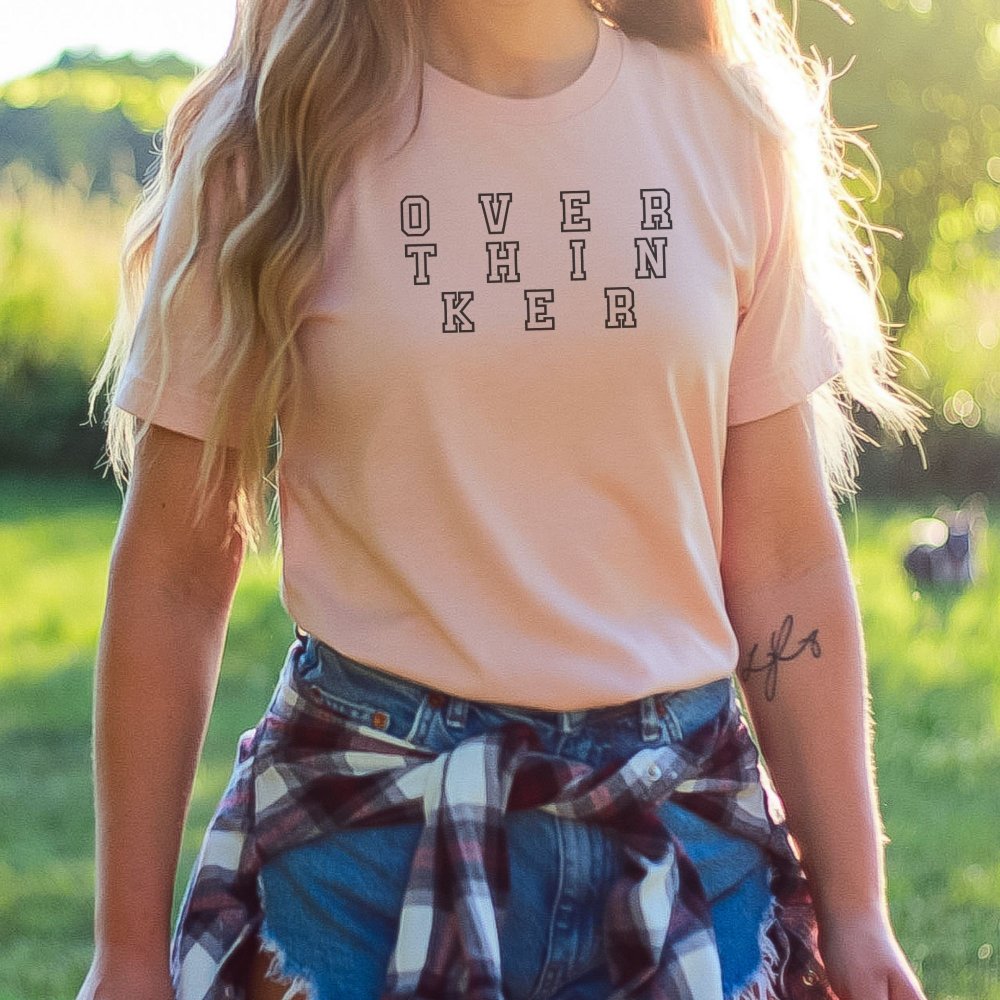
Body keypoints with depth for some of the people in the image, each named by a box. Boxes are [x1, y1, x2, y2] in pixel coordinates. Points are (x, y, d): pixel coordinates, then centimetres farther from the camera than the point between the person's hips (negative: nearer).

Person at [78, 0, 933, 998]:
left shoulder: (728, 127, 1)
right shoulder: (278, 141, -4)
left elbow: (785, 556, 4)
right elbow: (173, 568, -2)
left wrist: (854, 910, 3)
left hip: (680, 826, 2)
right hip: (361, 821, -2)